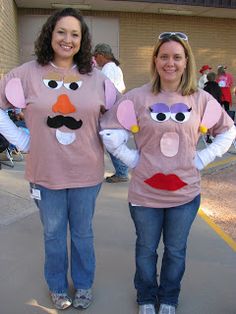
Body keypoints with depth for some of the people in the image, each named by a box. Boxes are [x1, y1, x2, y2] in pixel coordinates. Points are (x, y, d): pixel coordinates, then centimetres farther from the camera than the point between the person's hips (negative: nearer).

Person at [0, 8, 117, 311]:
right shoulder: (27, 73, -6)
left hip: (86, 172, 1)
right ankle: (57, 286, 41)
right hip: (46, 172, 0)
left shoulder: (96, 77, -2)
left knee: (83, 234, 18)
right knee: (53, 234, 17)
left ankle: (83, 285, 41)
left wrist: (107, 139, 0)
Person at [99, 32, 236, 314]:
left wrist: (201, 159, 0)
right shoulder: (137, 97, -9)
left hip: (185, 193, 2)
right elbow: (109, 131, -5)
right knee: (146, 250, 17)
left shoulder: (201, 99, -3)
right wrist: (133, 159, -9)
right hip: (145, 192, -1)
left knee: (176, 251, 18)